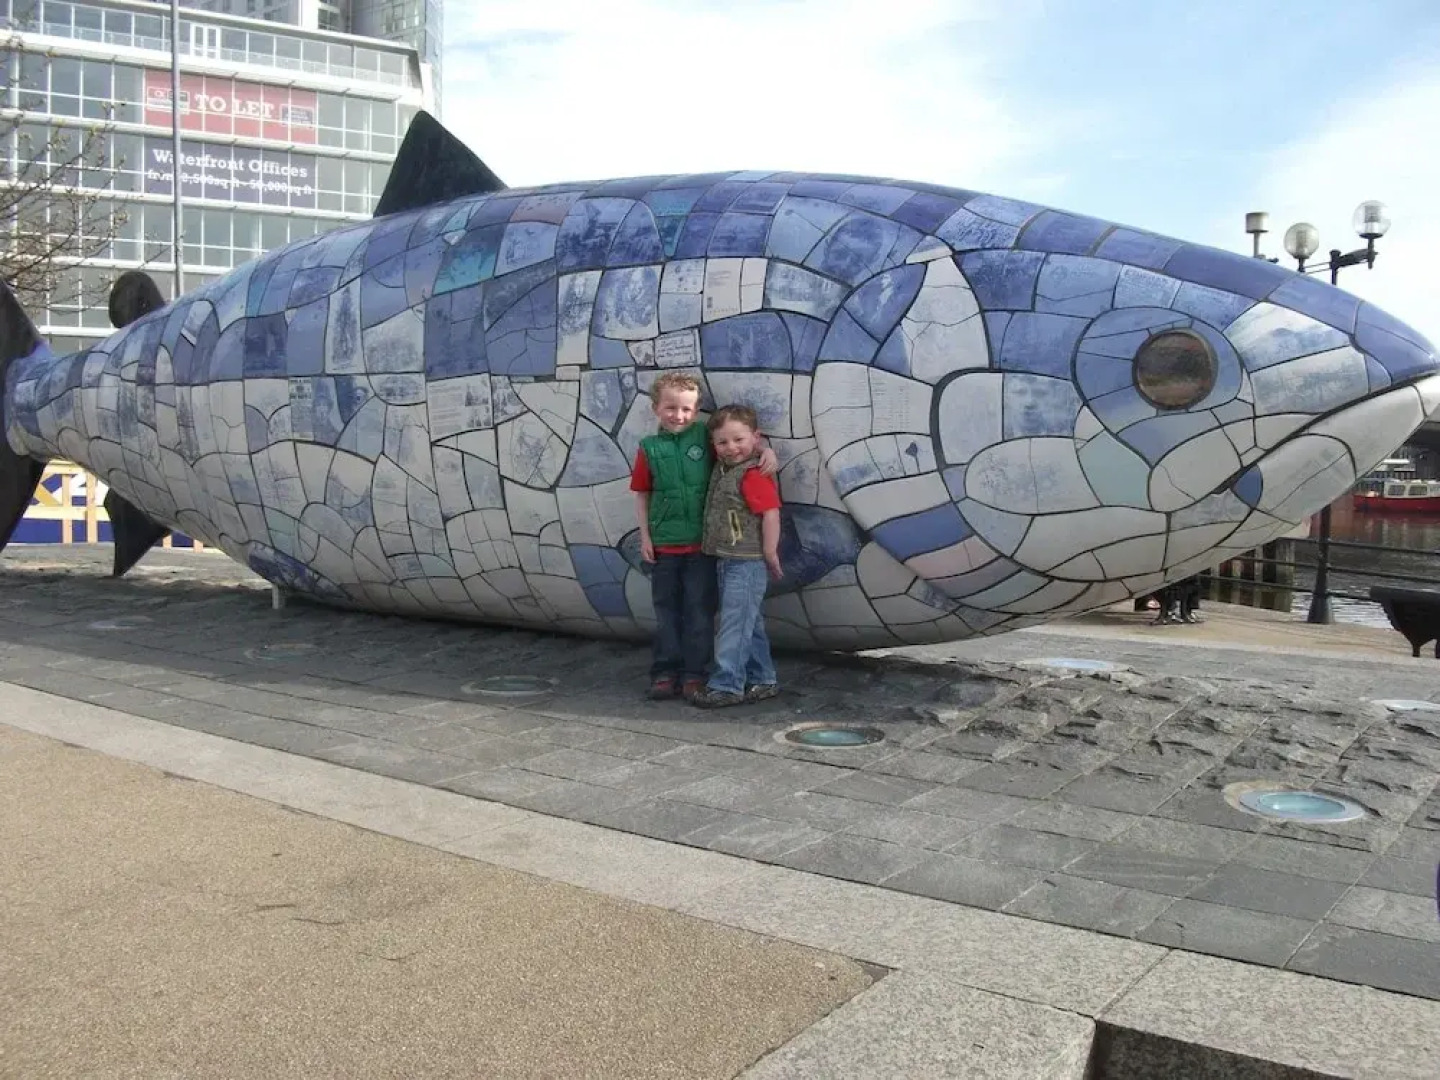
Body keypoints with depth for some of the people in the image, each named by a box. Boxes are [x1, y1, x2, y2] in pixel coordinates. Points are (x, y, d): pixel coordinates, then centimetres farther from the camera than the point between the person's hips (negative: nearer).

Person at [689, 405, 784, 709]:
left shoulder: (754, 475, -17)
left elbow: (771, 514, -20)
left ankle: (727, 685, -1)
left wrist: (770, 553, -16)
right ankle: (762, 681, 24)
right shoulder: (722, 468, 9)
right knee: (750, 624, 15)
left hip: (746, 562, -9)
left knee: (734, 624, -6)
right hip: (726, 560, 9)